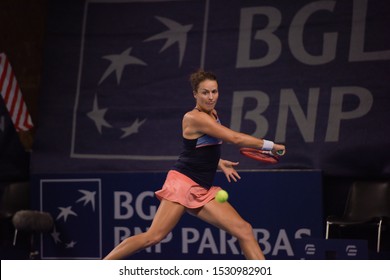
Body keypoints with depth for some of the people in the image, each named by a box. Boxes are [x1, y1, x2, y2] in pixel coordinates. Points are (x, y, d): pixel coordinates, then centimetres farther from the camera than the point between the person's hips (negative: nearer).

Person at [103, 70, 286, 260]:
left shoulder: (212, 114, 13)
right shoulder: (194, 118, -14)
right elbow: (236, 138, -19)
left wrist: (219, 163, 15)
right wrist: (270, 145, -11)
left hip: (202, 190, 9)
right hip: (183, 183, -9)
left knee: (244, 230, -2)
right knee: (154, 237, -15)